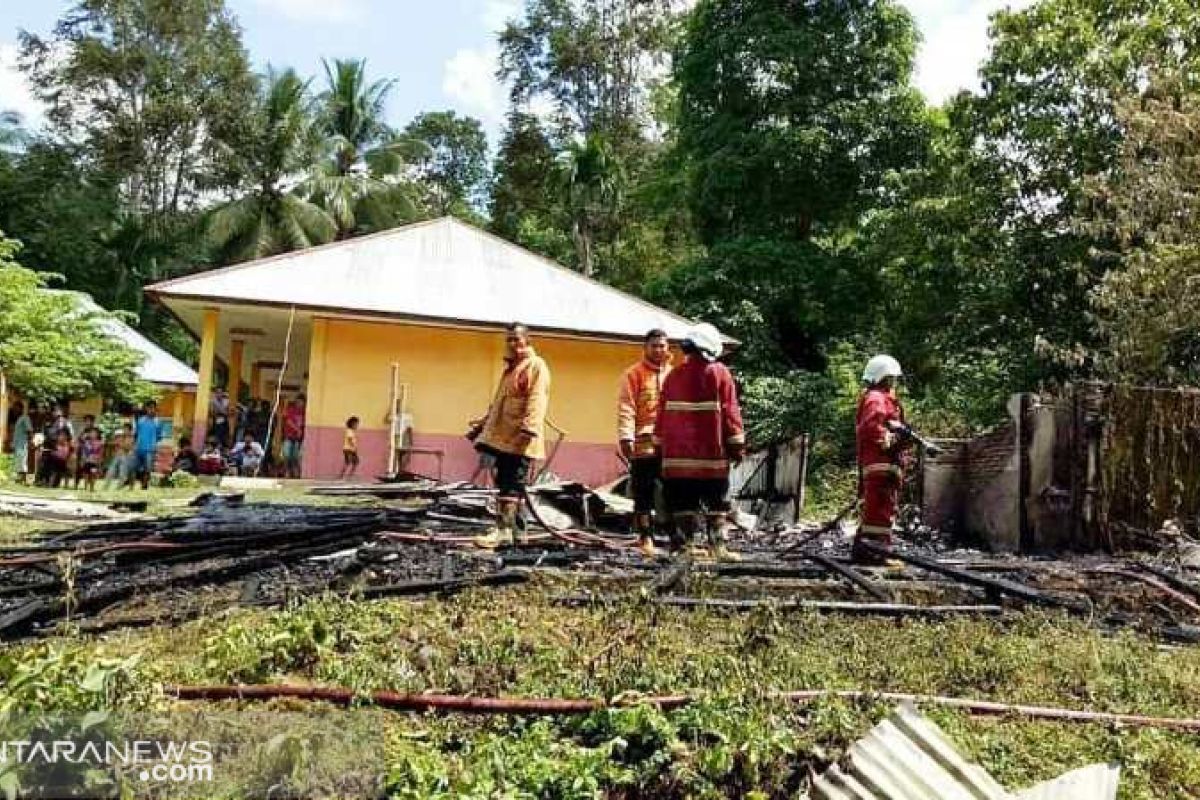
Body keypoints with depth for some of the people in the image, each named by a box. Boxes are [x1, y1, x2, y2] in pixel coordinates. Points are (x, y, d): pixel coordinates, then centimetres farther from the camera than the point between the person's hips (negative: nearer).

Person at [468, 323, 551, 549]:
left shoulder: (536, 365, -6)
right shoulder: (510, 367, 24)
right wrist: (483, 423, 30)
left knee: (512, 485, -10)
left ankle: (504, 531, -12)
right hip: (503, 435, 9)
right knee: (503, 483, 9)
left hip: (520, 438, -9)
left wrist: (529, 428, -29)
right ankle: (503, 526, 15)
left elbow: (536, 400, -19)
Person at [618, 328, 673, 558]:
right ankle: (645, 538, 8)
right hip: (644, 444, -4)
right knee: (644, 493, 0)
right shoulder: (634, 374, 1)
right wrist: (626, 437, -15)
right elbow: (626, 409, -6)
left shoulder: (673, 374, 17)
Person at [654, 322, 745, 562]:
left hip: (678, 452, 4)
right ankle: (718, 546, -1)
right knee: (716, 501, 2)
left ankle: (685, 544, 9)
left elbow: (663, 412, 12)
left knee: (684, 500, 8)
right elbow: (730, 411, -6)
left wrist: (660, 443, 19)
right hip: (711, 452, -4)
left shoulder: (674, 375, 9)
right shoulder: (719, 373, -4)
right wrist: (737, 443, -2)